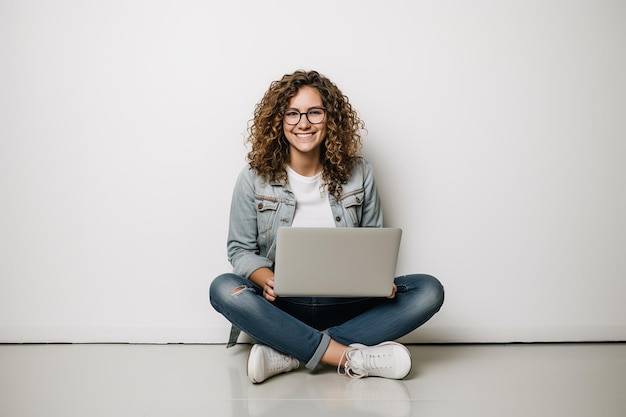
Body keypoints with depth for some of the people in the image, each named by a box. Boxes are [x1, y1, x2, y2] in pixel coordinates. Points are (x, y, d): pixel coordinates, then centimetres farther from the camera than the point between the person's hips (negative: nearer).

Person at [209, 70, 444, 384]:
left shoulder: (358, 173, 4)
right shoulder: (254, 178, -1)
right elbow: (241, 249, 2)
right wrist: (266, 280, -19)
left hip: (345, 305, 2)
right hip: (281, 306, -1)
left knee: (428, 290, -21)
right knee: (224, 289, -31)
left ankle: (289, 354, -27)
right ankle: (352, 358, -30)